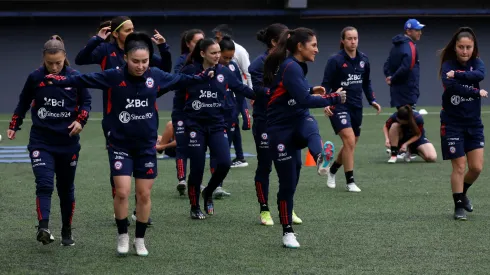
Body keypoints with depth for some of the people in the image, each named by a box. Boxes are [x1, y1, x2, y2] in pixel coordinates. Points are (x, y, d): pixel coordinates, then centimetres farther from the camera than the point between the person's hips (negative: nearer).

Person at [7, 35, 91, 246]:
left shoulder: (75, 77, -5)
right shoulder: (35, 78, -3)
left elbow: (86, 101, 5)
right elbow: (24, 102, 11)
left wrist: (80, 120, -11)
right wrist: (14, 126, 11)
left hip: (68, 142, 1)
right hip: (41, 142, -1)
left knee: (66, 189, 11)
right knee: (44, 184, -18)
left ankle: (66, 233, 22)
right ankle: (43, 228, -29)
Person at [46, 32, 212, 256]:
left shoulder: (156, 76, -3)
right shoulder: (114, 77, -12)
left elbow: (180, 80, 13)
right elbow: (84, 80, -14)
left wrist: (204, 77, 16)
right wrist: (59, 80, -24)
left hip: (146, 145, 3)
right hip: (120, 145, -2)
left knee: (144, 195, 6)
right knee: (122, 192, -9)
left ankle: (140, 240, 20)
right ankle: (122, 236, 13)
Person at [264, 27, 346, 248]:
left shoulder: (294, 65, 10)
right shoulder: (291, 67, -19)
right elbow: (305, 100, -27)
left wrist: (310, 90, 19)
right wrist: (333, 99, -20)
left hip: (298, 121, 7)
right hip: (281, 129, -7)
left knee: (310, 129, -33)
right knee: (288, 182, -2)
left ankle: (322, 158, -67)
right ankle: (287, 232, 14)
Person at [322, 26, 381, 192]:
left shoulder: (363, 60, 6)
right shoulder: (335, 61, -11)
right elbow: (326, 84, -10)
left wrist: (372, 101, 9)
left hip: (356, 107, 6)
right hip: (339, 106, -6)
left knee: (351, 144, 14)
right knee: (349, 140, -20)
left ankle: (333, 170, 40)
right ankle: (350, 182, -12)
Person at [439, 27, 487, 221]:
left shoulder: (475, 62, 0)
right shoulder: (448, 65, -9)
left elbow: (480, 74, -24)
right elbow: (452, 86, -28)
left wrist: (457, 75, -34)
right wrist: (477, 93, -22)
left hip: (473, 123, 4)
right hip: (452, 124, -4)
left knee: (476, 167, 3)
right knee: (459, 167, -3)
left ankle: (462, 193, 30)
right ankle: (459, 205, 11)